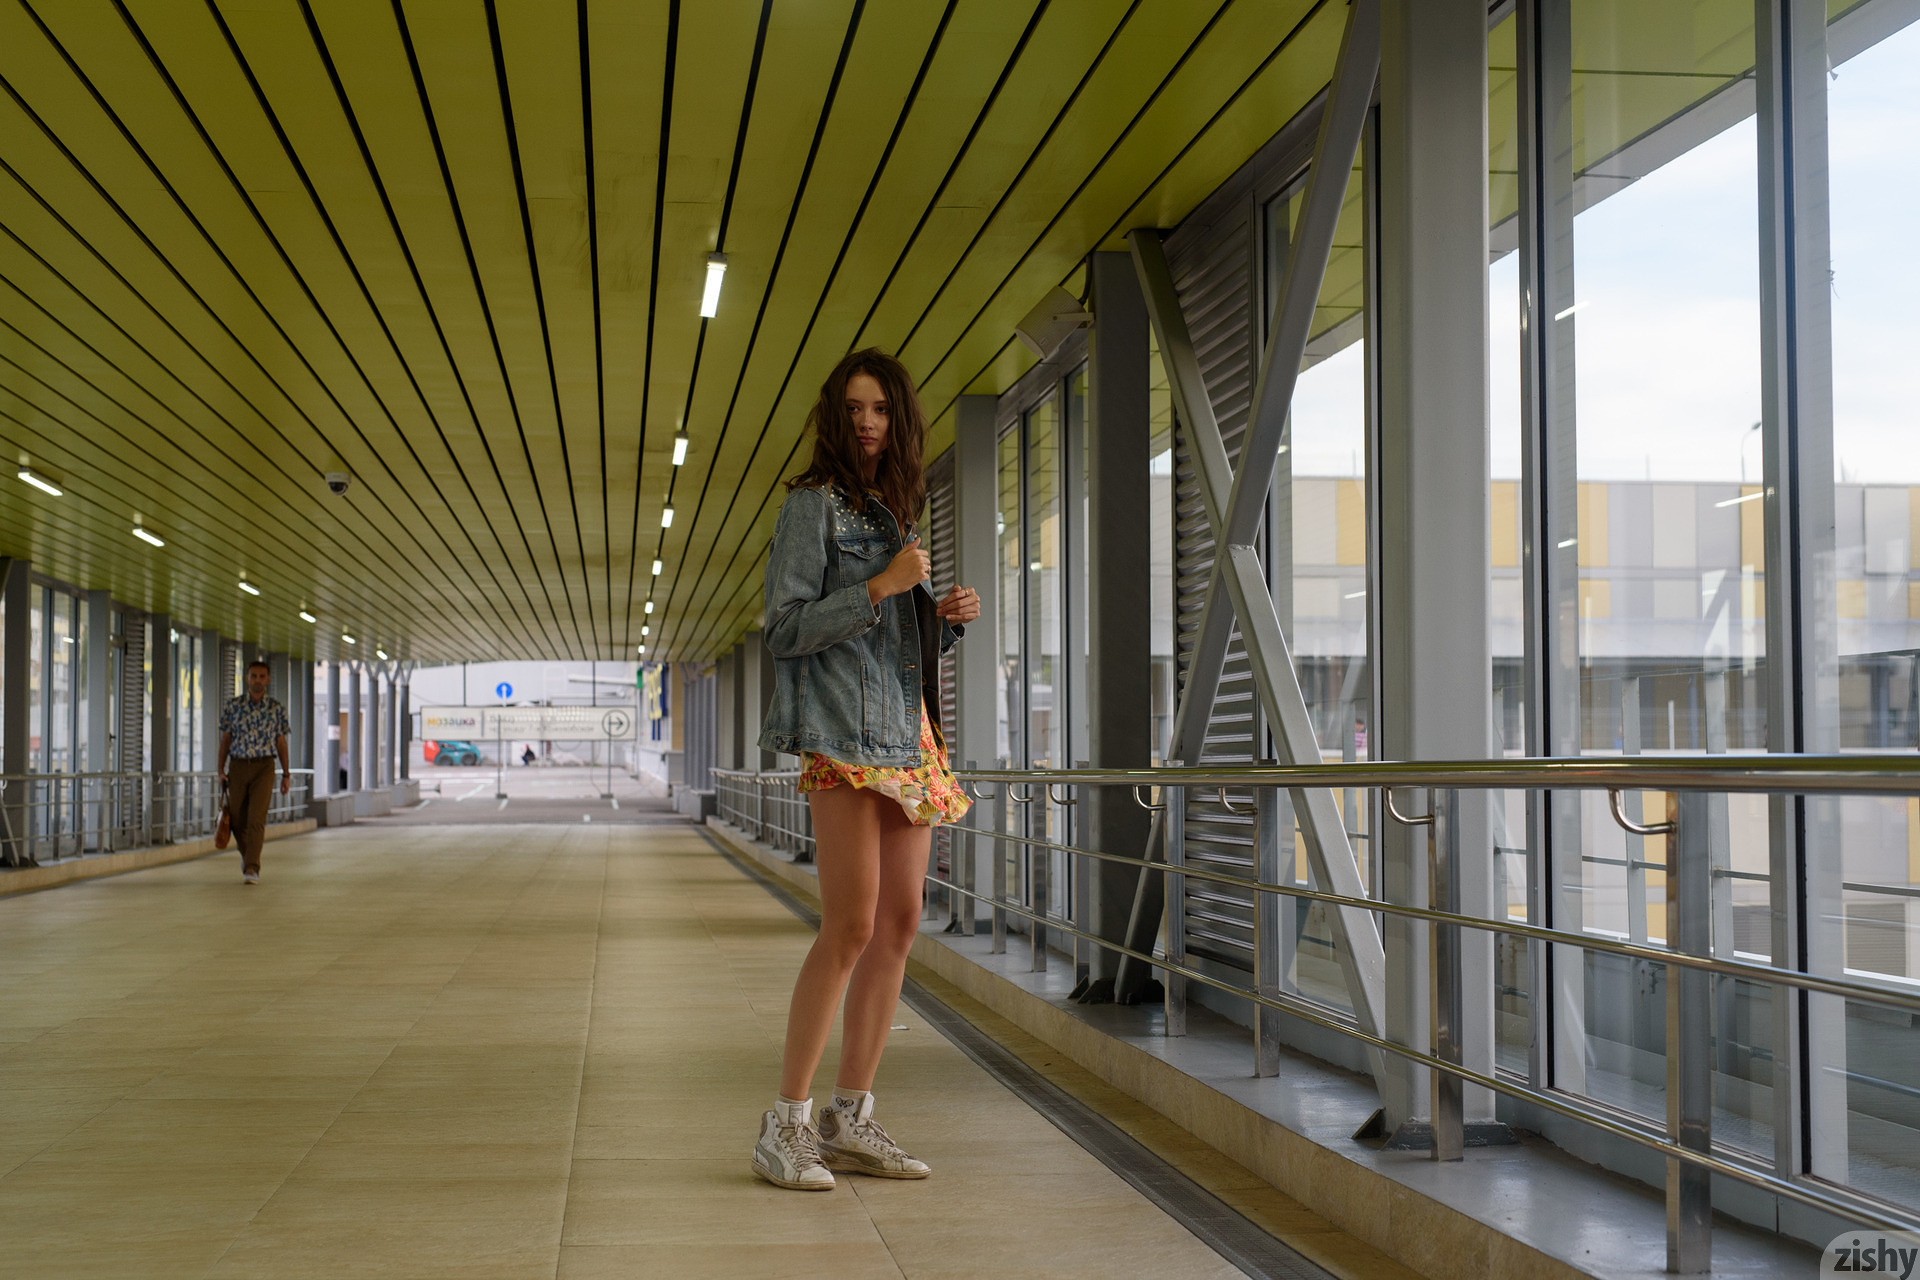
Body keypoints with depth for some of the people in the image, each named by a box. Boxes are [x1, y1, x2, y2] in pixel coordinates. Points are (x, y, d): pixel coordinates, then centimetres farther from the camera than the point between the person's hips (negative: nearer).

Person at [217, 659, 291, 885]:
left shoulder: (276, 708, 2)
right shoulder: (232, 705, 4)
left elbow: (281, 742, 7)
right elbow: (225, 739, 7)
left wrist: (286, 774, 5)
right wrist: (221, 770, 0)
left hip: (264, 767, -2)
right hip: (237, 766, 2)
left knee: (256, 819, -15)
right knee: (238, 820, 8)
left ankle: (251, 869, -17)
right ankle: (247, 854, 37)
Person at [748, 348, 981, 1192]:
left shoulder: (896, 512, 20)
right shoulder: (814, 504, -3)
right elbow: (786, 630, -11)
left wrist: (948, 618, 5)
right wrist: (881, 586, -16)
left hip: (908, 734, 8)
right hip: (844, 736, -8)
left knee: (899, 926, 5)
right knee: (851, 927, -14)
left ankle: (849, 1120, 11)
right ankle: (785, 1124, -7)